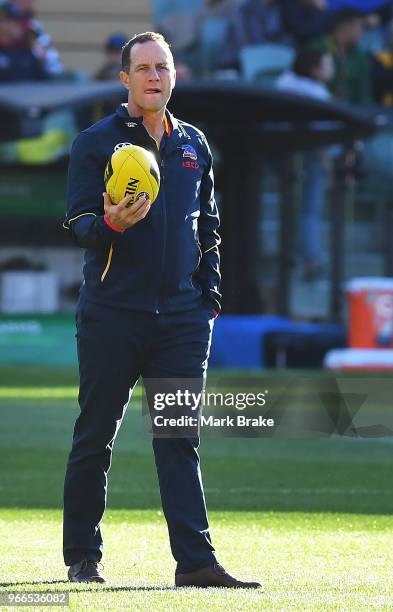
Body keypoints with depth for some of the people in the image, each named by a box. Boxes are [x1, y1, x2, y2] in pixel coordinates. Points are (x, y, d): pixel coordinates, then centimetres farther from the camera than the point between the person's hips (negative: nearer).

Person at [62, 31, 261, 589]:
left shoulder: (194, 146, 14)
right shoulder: (95, 143, 0)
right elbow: (78, 225, -5)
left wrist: (209, 294, 12)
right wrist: (111, 223, -27)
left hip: (182, 317, 3)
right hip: (112, 312, -3)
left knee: (180, 439, -3)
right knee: (95, 437, 3)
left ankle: (196, 561, -9)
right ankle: (82, 557, 13)